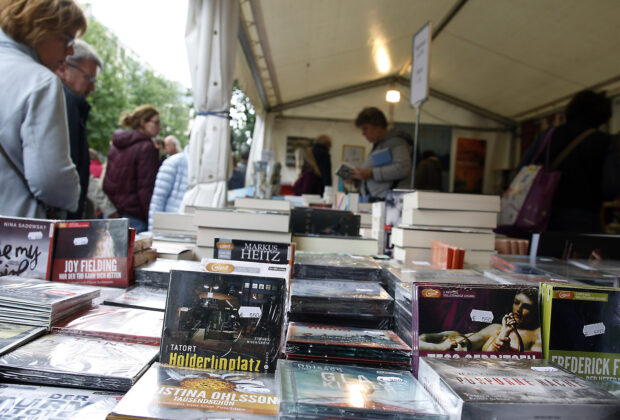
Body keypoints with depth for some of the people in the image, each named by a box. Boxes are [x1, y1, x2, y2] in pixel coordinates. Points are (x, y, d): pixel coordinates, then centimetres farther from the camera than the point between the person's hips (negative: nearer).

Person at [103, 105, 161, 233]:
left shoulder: (115, 145, 13)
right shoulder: (146, 147, -12)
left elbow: (106, 183, 17)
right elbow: (146, 188, -17)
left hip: (112, 213, 8)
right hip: (134, 216, -8)